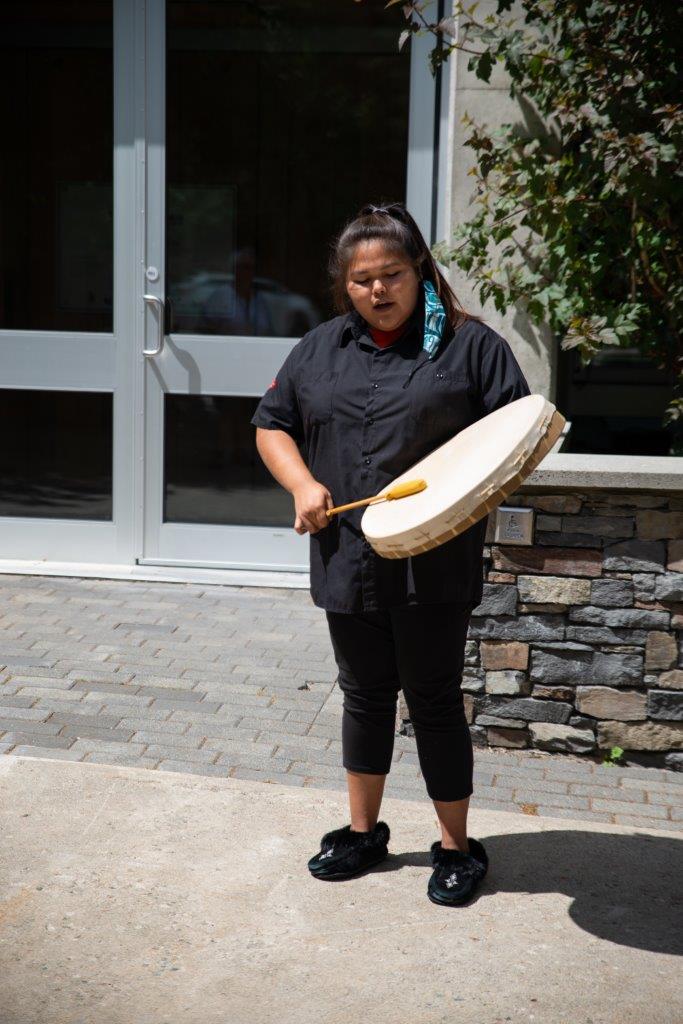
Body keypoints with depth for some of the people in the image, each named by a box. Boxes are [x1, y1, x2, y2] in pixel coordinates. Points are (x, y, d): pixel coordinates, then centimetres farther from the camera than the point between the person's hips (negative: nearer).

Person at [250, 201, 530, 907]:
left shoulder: (468, 344, -2)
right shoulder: (320, 348, 10)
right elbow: (272, 425, 15)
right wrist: (302, 484, -3)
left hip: (434, 564, -4)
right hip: (348, 559, 4)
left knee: (433, 701, 5)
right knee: (365, 696, 16)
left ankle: (456, 848, 22)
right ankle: (363, 832, 34)